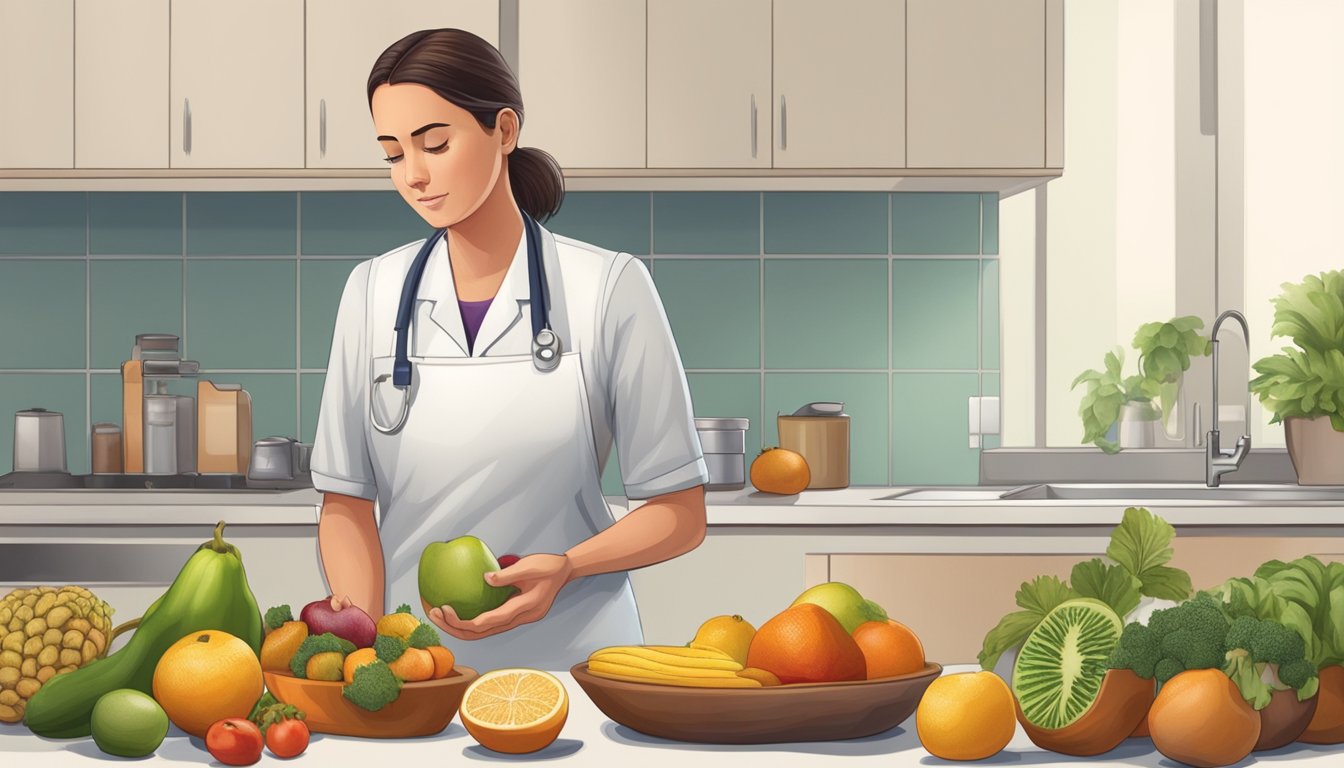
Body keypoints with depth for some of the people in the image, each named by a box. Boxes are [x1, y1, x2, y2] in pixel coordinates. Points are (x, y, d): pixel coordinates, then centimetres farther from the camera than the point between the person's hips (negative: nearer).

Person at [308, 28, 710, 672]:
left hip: (568, 654, -2)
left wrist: (565, 566, -15)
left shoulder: (609, 288, 0)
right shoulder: (372, 293, 9)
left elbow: (680, 514, 2)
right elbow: (345, 503, 9)